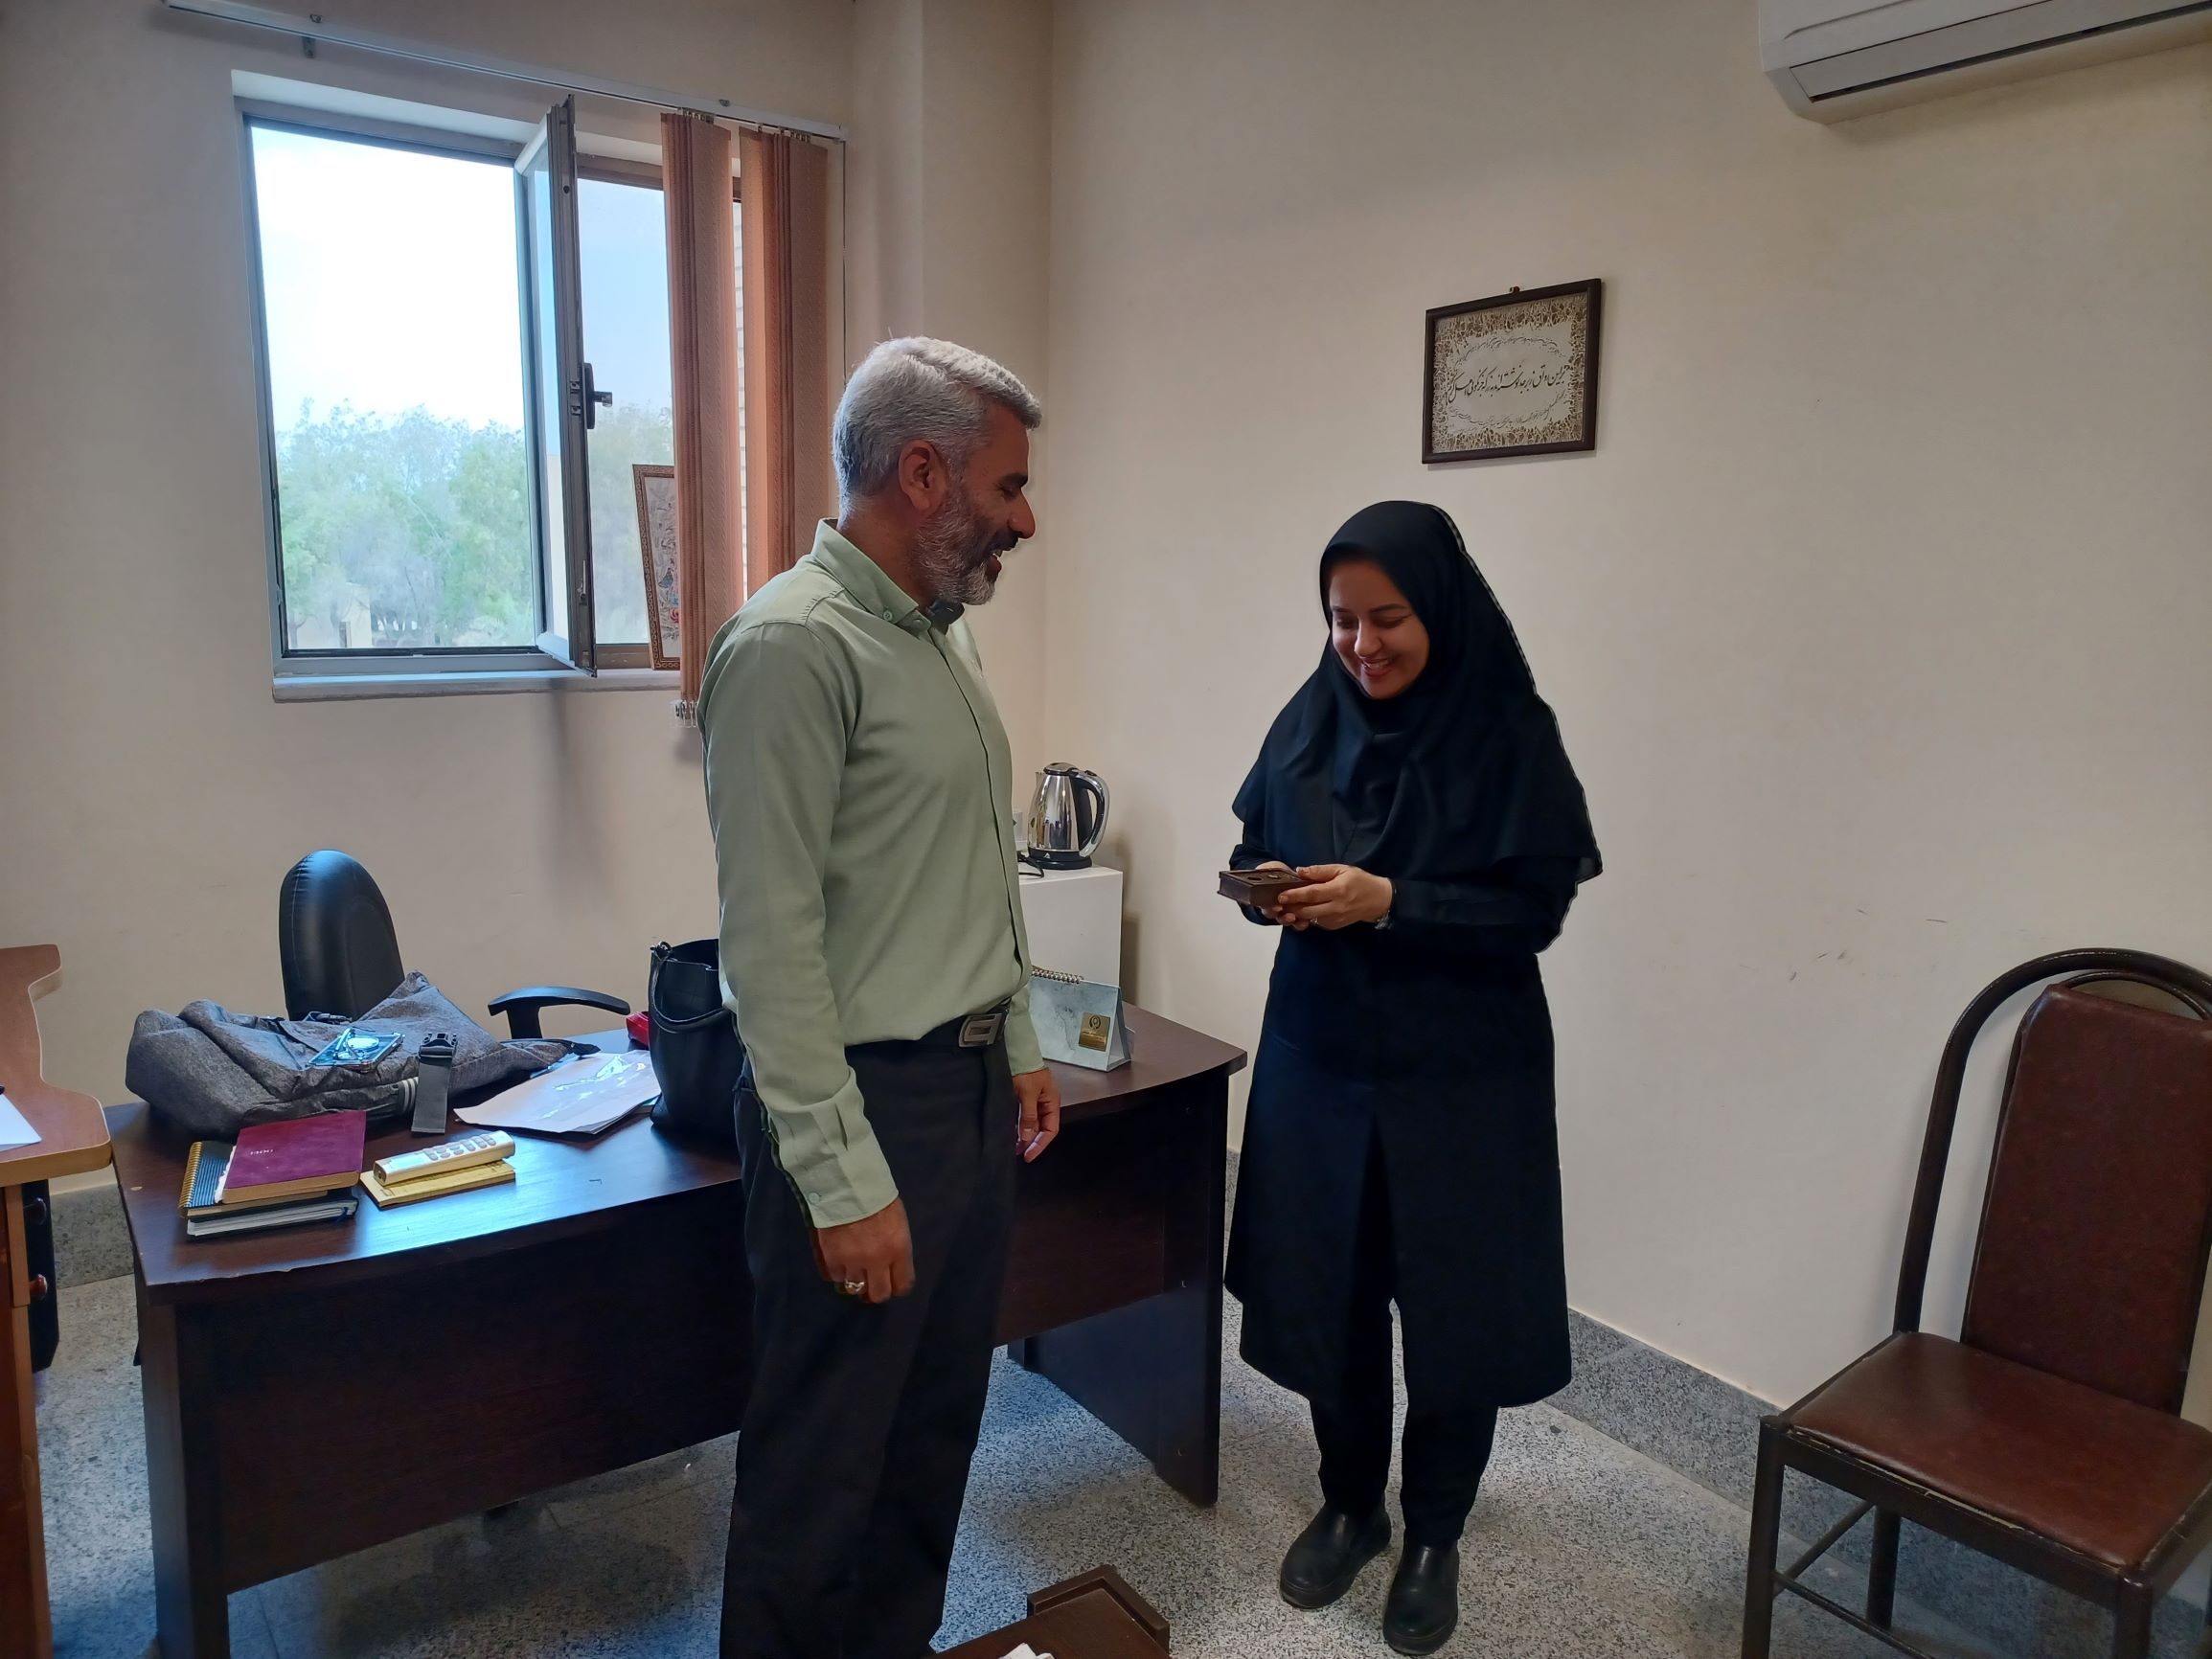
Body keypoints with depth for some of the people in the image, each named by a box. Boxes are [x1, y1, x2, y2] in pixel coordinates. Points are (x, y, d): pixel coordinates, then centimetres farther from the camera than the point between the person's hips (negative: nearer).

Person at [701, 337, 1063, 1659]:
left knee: (937, 1426, 21)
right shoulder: (793, 646, -18)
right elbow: (773, 944, -20)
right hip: (871, 1106, -9)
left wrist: (1019, 1043, 18)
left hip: (975, 1086, 9)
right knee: (822, 1462, 8)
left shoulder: (941, 633, 11)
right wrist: (843, 1182, -19)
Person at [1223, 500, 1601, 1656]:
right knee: (1325, 1293, 13)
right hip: (1320, 1058, 4)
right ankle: (1350, 1506, 37)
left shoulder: (1509, 734, -11)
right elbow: (1256, 851, 8)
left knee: (1452, 1303, 9)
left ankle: (1434, 1537, 33)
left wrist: (1389, 902, -25)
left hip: (1462, 1075, -3)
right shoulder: (1308, 722, 0)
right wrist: (1270, 892, -15)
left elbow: (1536, 909, -13)